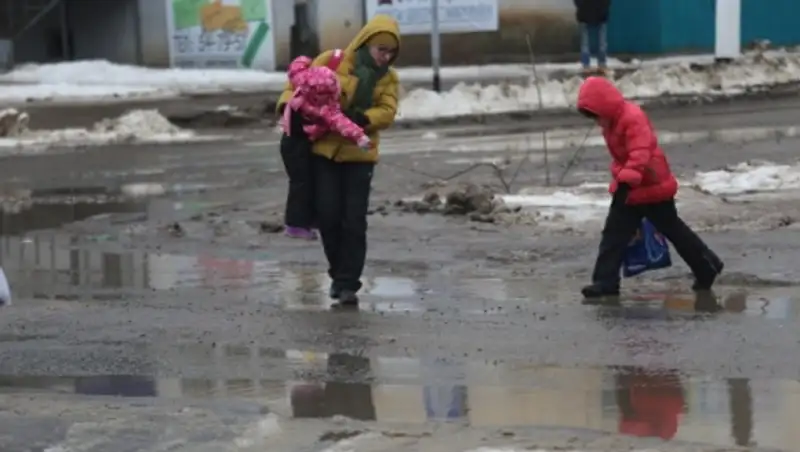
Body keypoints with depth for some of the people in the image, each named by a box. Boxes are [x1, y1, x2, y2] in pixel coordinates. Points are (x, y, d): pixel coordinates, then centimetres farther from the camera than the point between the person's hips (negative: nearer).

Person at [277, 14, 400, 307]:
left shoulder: (388, 78, 5)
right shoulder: (332, 61, -3)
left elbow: (387, 112, -7)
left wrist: (364, 118, -25)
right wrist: (288, 104, -17)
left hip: (359, 155, 1)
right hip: (324, 151, -1)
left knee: (354, 221, -4)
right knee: (328, 215, -1)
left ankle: (348, 283, 2)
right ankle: (339, 272, 21)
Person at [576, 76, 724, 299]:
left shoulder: (633, 119, -25)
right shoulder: (612, 124, 7)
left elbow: (640, 154, -37)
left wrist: (626, 180, -46)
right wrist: (621, 182, 23)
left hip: (652, 187, -9)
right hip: (629, 189, 9)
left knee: (673, 230, 5)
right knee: (614, 234, 2)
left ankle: (707, 266, 20)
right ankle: (605, 281, 2)